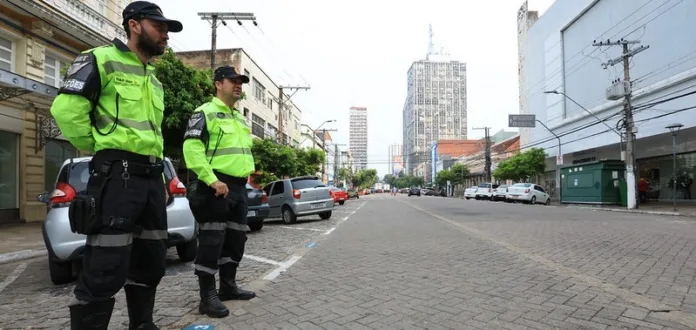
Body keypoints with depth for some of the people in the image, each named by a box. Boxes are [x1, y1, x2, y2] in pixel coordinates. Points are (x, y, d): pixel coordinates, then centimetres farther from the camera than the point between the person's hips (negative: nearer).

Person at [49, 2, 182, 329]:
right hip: (117, 174, -8)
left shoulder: (154, 80, 23)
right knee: (106, 267, -8)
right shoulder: (102, 59, -2)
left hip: (152, 176, 8)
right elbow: (66, 108, -13)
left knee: (151, 261, 14)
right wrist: (99, 150, -6)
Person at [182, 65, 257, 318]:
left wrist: (247, 172, 15)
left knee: (236, 238, 14)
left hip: (239, 186, 9)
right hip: (216, 187, -9)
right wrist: (212, 180, -23)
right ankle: (207, 296, 4)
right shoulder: (205, 112, -6)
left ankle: (228, 286, 29)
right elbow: (191, 148, -18)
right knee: (212, 240, -5)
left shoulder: (240, 118, 21)